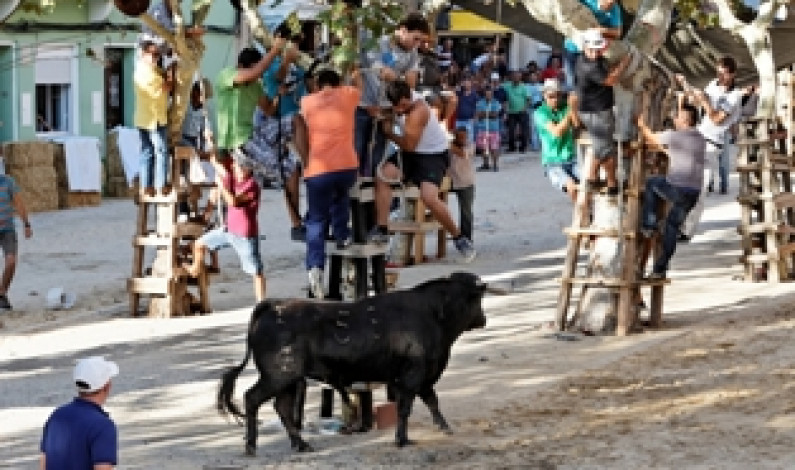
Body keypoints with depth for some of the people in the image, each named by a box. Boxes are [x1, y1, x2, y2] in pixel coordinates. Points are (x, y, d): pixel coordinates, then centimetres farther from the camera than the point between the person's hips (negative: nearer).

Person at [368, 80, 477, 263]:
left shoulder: (419, 112, -29)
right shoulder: (399, 99, -9)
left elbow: (409, 145, -21)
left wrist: (389, 133, -9)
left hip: (434, 154, -7)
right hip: (411, 152, 7)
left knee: (429, 197, -25)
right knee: (383, 176, -16)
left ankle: (459, 238, -7)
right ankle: (381, 229, -13)